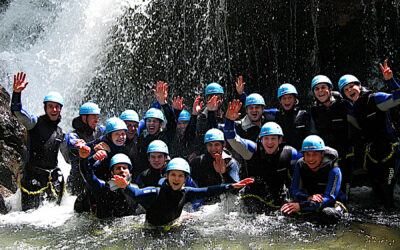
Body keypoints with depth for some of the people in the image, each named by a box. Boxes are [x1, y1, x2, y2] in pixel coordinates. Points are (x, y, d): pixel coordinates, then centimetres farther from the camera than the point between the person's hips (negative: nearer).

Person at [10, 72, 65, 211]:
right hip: (33, 175, -4)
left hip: (53, 177, 4)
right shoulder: (36, 123, -1)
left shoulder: (60, 132, 15)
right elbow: (17, 112, -19)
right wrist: (17, 93, -34)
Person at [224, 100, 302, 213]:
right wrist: (230, 120, -35)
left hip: (279, 201, 2)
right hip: (254, 198, -2)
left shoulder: (289, 153, -5)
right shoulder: (253, 149, -9)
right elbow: (233, 139, -18)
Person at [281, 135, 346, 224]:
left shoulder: (334, 170, -21)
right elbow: (293, 191, -8)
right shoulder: (300, 165, -8)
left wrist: (301, 206, -41)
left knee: (329, 214, -38)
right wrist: (308, 198, -33)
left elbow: (329, 198, -30)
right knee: (286, 210, -22)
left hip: (330, 205, -3)